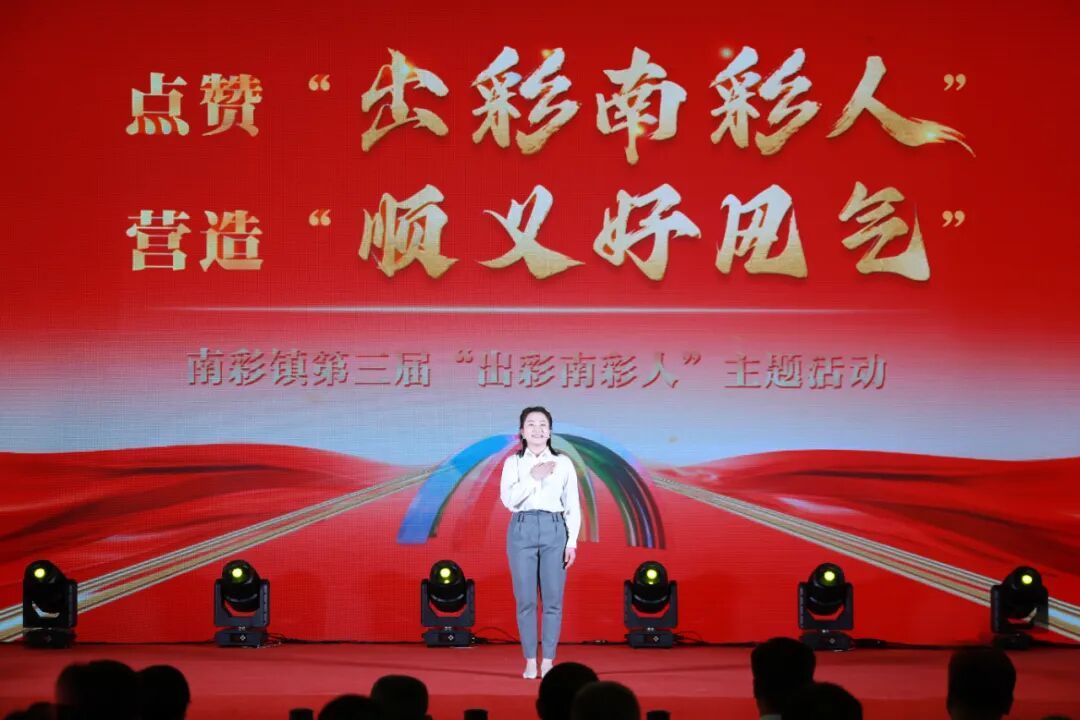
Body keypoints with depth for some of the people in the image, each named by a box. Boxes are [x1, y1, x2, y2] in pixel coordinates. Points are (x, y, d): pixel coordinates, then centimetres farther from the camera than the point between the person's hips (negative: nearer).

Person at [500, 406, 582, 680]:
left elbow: (573, 506, 5)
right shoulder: (513, 463, 5)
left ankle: (548, 661, 6)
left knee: (553, 600, 0)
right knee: (525, 599, 1)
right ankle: (530, 660, 9)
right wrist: (533, 477, -16)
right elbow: (508, 499, -8)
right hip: (522, 530, 0)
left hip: (554, 531, 0)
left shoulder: (563, 463, 6)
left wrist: (572, 542, -1)